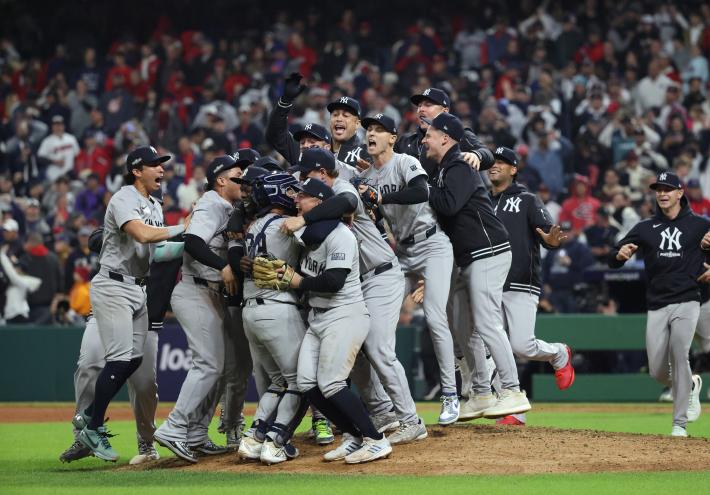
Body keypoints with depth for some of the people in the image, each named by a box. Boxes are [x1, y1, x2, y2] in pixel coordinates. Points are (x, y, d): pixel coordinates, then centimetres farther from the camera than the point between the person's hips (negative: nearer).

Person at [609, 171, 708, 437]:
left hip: (686, 302, -3)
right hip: (657, 306, 3)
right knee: (658, 371, 0)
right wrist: (620, 254, -18)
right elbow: (613, 261, 6)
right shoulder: (645, 228, 9)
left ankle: (680, 423, -17)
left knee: (678, 353, -24)